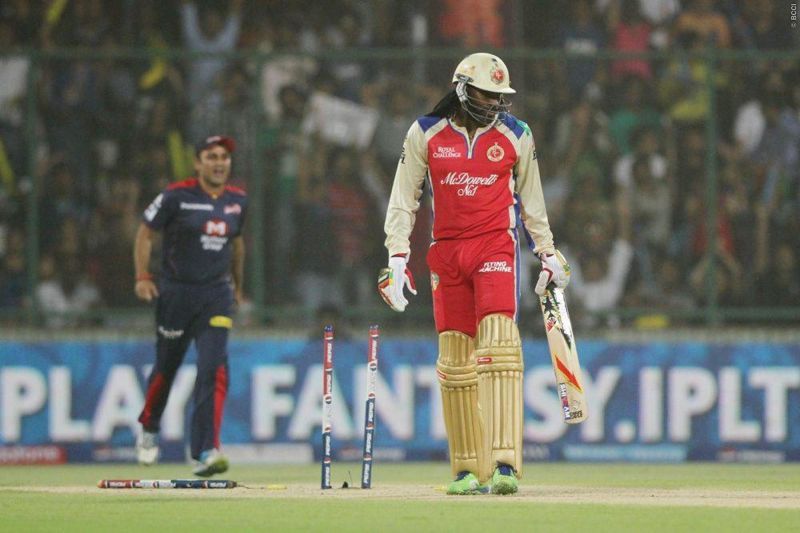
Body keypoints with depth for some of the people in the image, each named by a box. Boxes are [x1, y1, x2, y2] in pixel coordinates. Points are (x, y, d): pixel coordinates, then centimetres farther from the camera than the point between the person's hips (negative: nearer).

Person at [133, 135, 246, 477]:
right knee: (166, 367, 10)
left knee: (213, 369, -13)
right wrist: (142, 278, -12)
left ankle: (205, 453, -18)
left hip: (216, 295, 2)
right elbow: (145, 232, -2)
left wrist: (238, 286, 27)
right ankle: (149, 429, 38)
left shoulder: (237, 201, 6)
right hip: (176, 292, -2)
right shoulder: (176, 197, -8)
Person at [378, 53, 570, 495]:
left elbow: (531, 200, 16)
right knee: (454, 362, 2)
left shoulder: (516, 136, 5)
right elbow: (403, 199, 6)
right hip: (446, 251, 2)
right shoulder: (425, 134, 3)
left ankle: (505, 464, -24)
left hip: (496, 247, -2)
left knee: (498, 346, -18)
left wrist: (547, 253, 16)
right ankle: (468, 470, 8)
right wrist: (397, 256, -3)